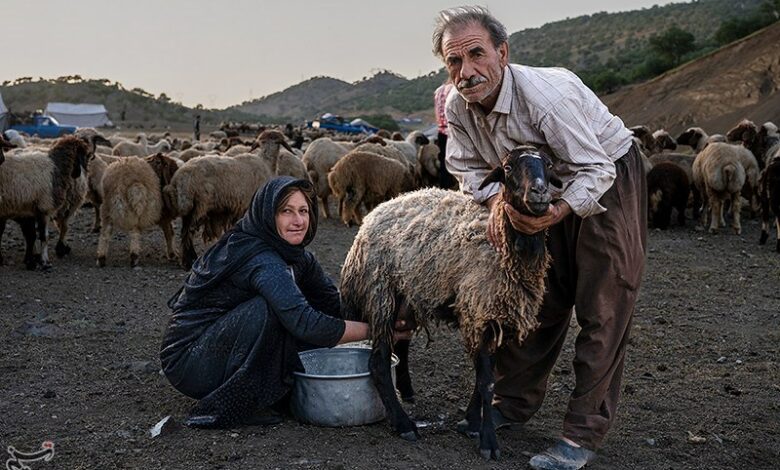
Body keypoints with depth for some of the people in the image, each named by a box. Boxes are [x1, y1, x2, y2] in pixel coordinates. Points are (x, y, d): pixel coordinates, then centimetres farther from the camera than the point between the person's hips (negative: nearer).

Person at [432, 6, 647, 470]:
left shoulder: (545, 94, -35)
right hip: (549, 189, 7)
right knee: (538, 297, 11)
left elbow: (595, 170, -31)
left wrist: (557, 212, -47)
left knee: (602, 308, -8)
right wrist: (496, 197, -21)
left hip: (607, 182, -7)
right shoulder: (458, 107, -13)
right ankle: (516, 402, 23)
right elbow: (468, 167, -1)